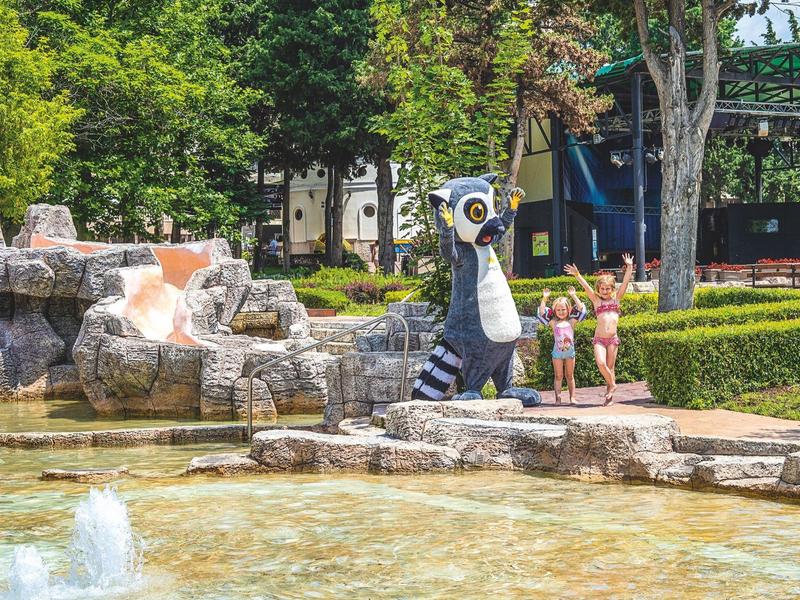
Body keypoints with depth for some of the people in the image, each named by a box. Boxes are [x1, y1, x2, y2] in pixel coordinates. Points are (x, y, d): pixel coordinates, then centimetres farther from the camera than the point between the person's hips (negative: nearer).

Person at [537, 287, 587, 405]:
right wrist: (544, 298, -8)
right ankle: (558, 398, 1)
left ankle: (572, 397, 12)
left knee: (570, 376, 9)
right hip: (557, 352, -1)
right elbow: (542, 313, -6)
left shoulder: (571, 322, 2)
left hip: (570, 351, 1)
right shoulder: (553, 322, 1)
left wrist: (573, 296, -2)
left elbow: (581, 309, -2)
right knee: (558, 376, 2)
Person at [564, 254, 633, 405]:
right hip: (599, 338, -1)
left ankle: (609, 396, 12)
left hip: (613, 338, 1)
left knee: (610, 367, 4)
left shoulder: (616, 298, 11)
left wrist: (629, 268, -6)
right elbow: (586, 286, -3)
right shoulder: (596, 300, 8)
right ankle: (612, 384, 4)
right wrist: (577, 275, -15)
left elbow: (625, 283, 3)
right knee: (600, 363, -19)